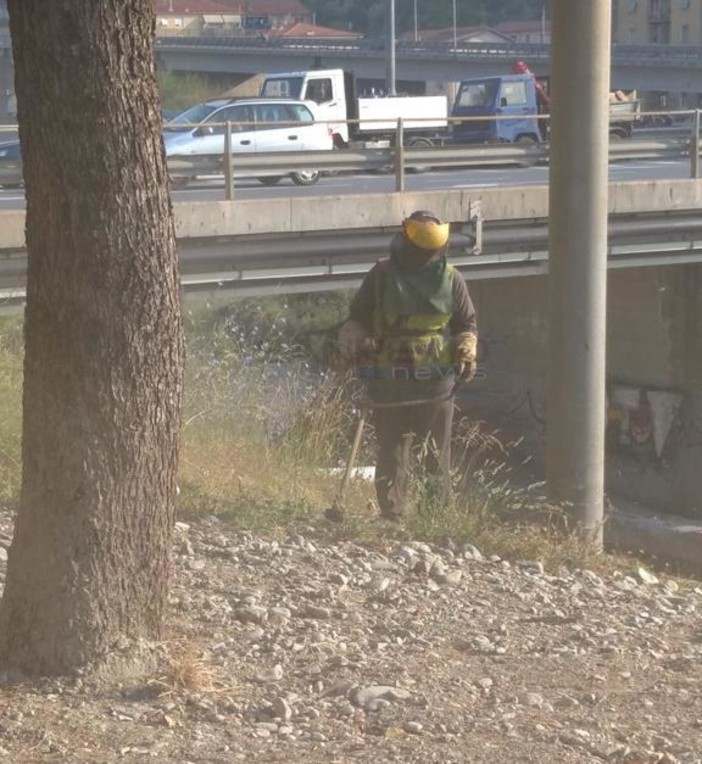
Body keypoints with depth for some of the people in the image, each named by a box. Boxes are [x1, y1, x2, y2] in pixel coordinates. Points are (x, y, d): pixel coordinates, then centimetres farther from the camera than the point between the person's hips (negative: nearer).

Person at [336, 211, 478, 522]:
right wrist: (353, 343, -7)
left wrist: (467, 352, -4)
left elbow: (467, 324, 15)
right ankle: (391, 518, 7)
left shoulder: (450, 279, 5)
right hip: (389, 383, -1)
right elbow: (356, 319, 12)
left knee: (437, 456, 5)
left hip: (436, 382, 1)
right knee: (392, 454, 0)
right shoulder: (382, 275, 2)